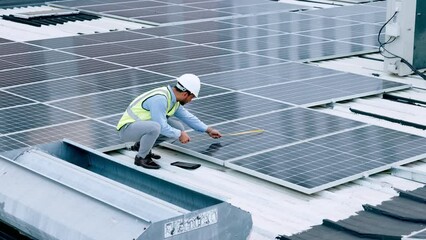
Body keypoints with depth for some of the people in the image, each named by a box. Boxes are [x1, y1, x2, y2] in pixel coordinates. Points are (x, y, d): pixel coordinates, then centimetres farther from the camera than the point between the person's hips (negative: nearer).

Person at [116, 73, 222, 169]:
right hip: (127, 129, -9)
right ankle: (141, 158, -12)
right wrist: (179, 135, -13)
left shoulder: (173, 98, 4)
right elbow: (162, 126, -26)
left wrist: (208, 130, 19)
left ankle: (141, 145, 12)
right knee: (155, 127, -37)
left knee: (177, 127, 2)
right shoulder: (159, 99, -27)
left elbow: (187, 116, 18)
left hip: (142, 126, 9)